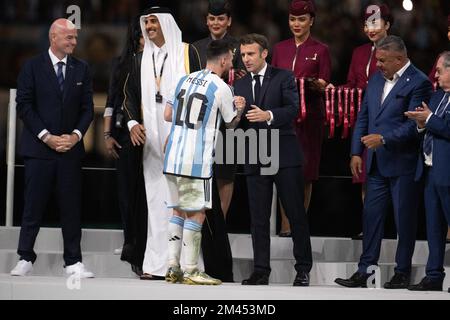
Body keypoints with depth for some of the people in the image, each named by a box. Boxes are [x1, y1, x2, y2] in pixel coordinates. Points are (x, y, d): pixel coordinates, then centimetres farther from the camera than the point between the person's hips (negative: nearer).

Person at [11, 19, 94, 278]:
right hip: (39, 148, -2)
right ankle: (26, 259, 7)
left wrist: (75, 135, -7)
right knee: (34, 206, 0)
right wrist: (46, 137, -11)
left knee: (72, 207, 3)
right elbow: (24, 105, -4)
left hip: (71, 148, 2)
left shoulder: (82, 69, 9)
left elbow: (87, 108, 8)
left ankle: (73, 261, 8)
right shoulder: (33, 67, 0)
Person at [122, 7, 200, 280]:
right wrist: (133, 122, -1)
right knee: (157, 200, 2)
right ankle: (157, 264, 2)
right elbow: (131, 94, 16)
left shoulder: (186, 53, 1)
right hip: (153, 141, 4)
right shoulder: (142, 60, 15)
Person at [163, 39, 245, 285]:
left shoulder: (185, 80, 11)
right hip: (197, 160, -6)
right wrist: (239, 108, 25)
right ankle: (190, 271, 2)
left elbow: (168, 115, 14)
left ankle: (173, 268, 13)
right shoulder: (221, 88, -7)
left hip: (173, 157, 6)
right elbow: (232, 123, 7)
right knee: (196, 213, 0)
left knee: (179, 211, 13)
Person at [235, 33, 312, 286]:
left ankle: (303, 269, 8)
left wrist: (268, 115, -25)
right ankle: (261, 271, 7)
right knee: (258, 218, 4)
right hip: (256, 159, 4)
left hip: (285, 155, -4)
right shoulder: (240, 86, 14)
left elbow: (293, 109, -11)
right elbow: (238, 124, 12)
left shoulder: (283, 77, 1)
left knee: (296, 213, 1)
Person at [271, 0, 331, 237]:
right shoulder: (280, 48, 13)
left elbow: (324, 85, 0)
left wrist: (313, 84, -20)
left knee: (305, 171, -1)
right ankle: (286, 223, -2)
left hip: (309, 114, -2)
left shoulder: (320, 50, 4)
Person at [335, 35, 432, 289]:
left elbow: (413, 125, -18)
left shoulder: (418, 83, -12)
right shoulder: (376, 79, 12)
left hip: (404, 163, -7)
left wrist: (384, 139, -24)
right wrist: (357, 152, 8)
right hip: (378, 163, 7)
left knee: (405, 219, 3)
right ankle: (365, 271, 11)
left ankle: (403, 273, 11)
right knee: (371, 216, 7)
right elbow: (364, 116, 15)